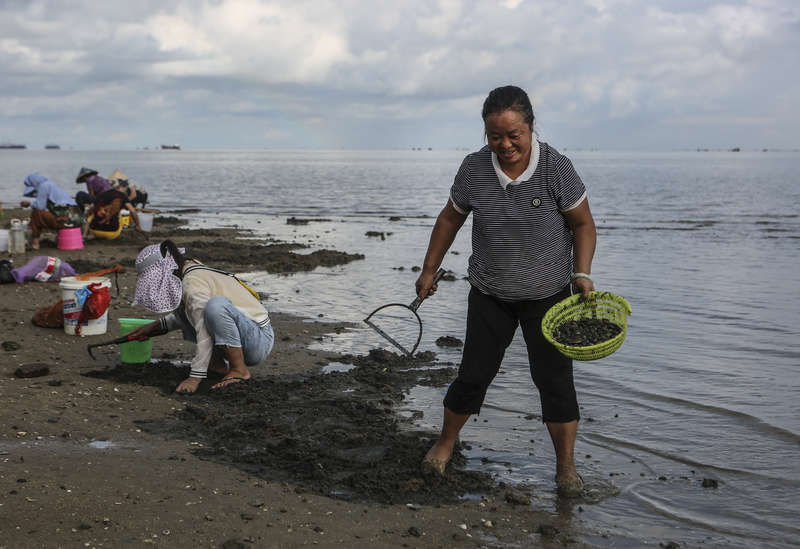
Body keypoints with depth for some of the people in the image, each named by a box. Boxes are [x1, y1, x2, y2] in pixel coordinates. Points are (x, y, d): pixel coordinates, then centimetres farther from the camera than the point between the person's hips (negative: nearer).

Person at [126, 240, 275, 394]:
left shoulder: (193, 284, -20)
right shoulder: (192, 269, 8)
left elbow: (205, 335, -26)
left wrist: (195, 377, -23)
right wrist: (155, 326, 18)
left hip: (259, 339, -10)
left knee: (216, 305, -35)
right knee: (182, 308, 13)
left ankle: (239, 370, -19)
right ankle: (218, 364, 6)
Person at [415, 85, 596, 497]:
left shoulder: (556, 168, -18)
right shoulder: (474, 169, -11)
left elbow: (582, 224, -5)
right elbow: (450, 219, 5)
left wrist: (582, 273, -17)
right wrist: (429, 270, 9)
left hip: (548, 296, -1)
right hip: (490, 295, 2)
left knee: (554, 378, 0)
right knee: (474, 373, 5)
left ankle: (566, 465, 13)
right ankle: (445, 444, 26)